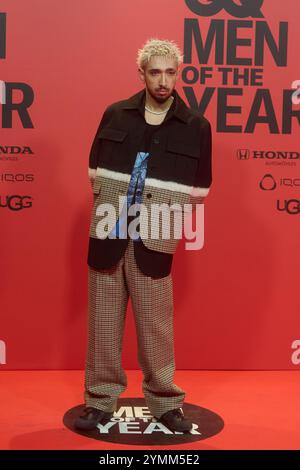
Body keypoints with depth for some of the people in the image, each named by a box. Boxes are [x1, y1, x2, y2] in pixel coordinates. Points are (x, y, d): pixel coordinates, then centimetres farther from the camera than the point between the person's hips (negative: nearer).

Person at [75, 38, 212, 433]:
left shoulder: (196, 126, 2)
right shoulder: (115, 115, 7)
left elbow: (199, 192, 7)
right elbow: (95, 174, 13)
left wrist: (163, 207, -1)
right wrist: (112, 201, 0)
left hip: (154, 242, -2)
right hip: (108, 237, 2)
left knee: (156, 324, 4)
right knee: (103, 322, 7)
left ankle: (166, 402, 20)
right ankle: (100, 401, 20)